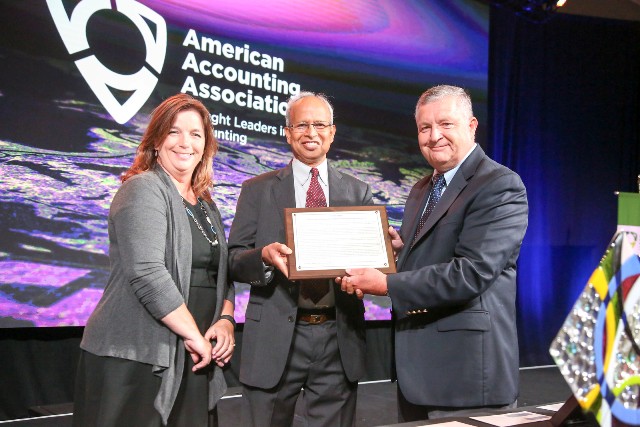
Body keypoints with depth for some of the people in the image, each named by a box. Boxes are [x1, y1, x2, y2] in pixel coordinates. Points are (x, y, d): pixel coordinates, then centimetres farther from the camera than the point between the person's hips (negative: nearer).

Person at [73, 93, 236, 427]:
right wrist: (194, 335, -14)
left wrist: (225, 320, 0)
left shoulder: (205, 203, 16)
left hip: (191, 358, 7)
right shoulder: (143, 190, -8)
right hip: (135, 357, -7)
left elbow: (221, 273, 18)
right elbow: (148, 275, -19)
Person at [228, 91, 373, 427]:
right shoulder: (258, 190, 6)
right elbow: (234, 261, 2)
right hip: (275, 336, -1)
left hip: (339, 339, 2)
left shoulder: (358, 192, 11)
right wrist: (265, 256, -20)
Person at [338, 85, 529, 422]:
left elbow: (471, 272, -23)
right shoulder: (421, 190, 15)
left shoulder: (500, 186, -12)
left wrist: (386, 285, -19)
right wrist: (399, 248, -2)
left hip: (467, 368, -8)